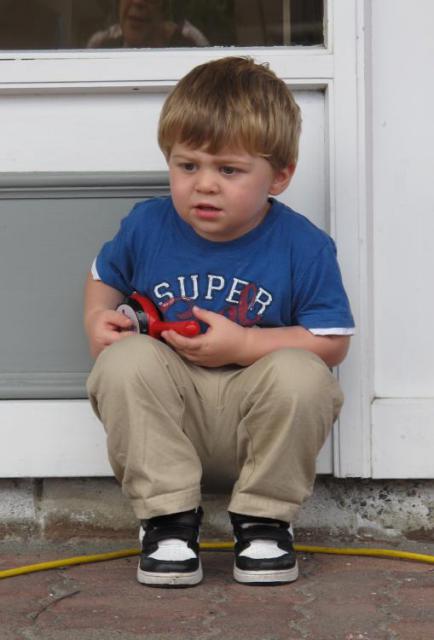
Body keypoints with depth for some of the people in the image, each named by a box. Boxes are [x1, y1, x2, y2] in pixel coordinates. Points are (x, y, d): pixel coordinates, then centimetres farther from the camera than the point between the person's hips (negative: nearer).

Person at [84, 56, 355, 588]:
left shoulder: (303, 246, -11)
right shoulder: (146, 226, -3)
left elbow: (331, 342, -11)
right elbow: (104, 274, 18)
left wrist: (243, 345, -21)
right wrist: (98, 320, -5)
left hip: (255, 411, -1)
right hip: (168, 410, 2)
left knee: (300, 375, -32)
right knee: (126, 362, -28)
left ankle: (263, 519, -9)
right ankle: (168, 517, -14)